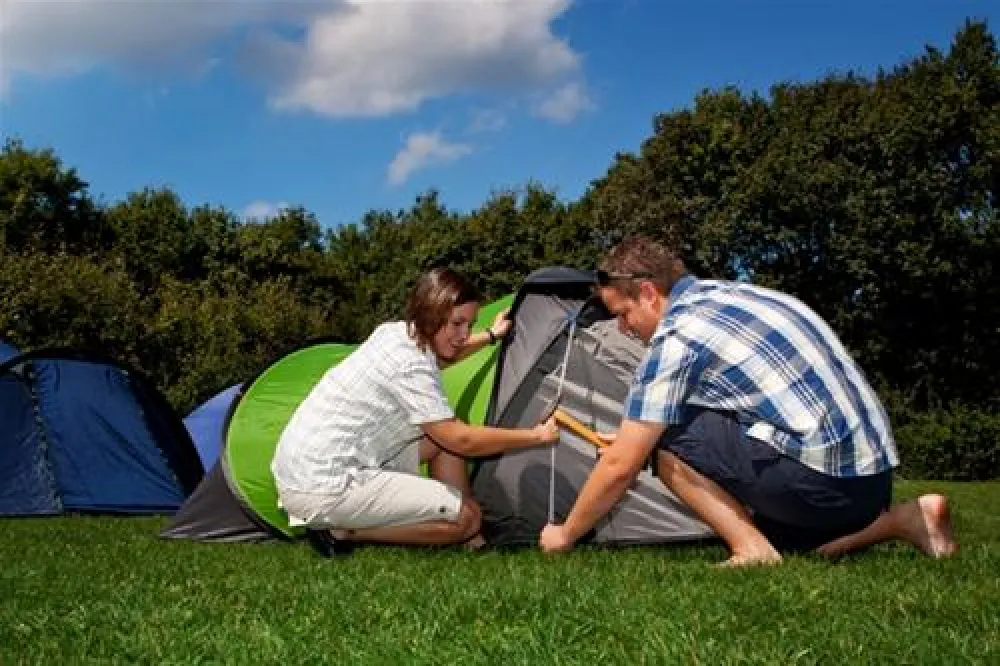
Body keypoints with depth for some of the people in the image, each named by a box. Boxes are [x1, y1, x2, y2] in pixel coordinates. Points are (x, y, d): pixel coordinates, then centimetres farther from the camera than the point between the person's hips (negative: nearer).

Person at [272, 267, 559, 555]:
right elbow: (461, 440, -18)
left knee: (441, 435, 14)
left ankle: (468, 538, 13)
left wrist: (490, 336, 42)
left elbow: (436, 356, 34)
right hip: (323, 490, -10)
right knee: (464, 517, -10)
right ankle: (341, 531, -6)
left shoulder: (393, 331, 7)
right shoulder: (409, 367, -21)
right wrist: (536, 435, -9)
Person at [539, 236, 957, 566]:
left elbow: (620, 467, -6)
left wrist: (565, 535, 9)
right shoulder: (731, 293, 16)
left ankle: (752, 550, -8)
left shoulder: (675, 336, -10)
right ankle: (904, 518, 14)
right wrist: (635, 437, 32)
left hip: (819, 479, -9)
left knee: (667, 441, -4)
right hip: (872, 473, 9)